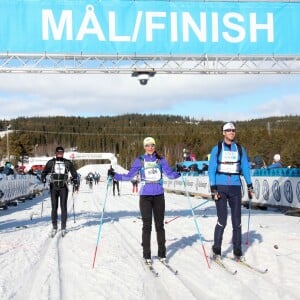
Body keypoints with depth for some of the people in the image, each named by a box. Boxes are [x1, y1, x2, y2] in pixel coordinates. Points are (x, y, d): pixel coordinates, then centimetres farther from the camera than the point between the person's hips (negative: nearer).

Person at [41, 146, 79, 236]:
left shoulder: (68, 163, 7)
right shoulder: (51, 162, 7)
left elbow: (74, 173, 13)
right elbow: (44, 172, 9)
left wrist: (75, 183, 1)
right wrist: (43, 179, -11)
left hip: (63, 187, 0)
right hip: (53, 187, 0)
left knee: (63, 207, -2)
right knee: (54, 207, 1)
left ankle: (63, 227, 4)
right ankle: (54, 227, 9)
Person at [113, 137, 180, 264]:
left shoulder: (160, 160, 8)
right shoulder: (139, 160, 5)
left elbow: (170, 174, 0)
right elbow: (130, 175, 2)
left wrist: (179, 172, -17)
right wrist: (115, 176, -9)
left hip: (159, 195, 1)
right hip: (145, 196, -1)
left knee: (159, 224, 5)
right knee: (147, 225, -2)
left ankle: (162, 253, 15)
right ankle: (146, 255, 6)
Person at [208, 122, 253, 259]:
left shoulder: (240, 149, 10)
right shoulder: (217, 149, 2)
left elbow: (245, 168, 12)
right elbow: (211, 169, -1)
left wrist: (250, 186, 4)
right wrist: (213, 189, -9)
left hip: (235, 188, 3)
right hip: (221, 188, -3)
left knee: (237, 221, 3)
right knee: (222, 221, -6)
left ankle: (237, 250, 13)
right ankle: (216, 250, 9)